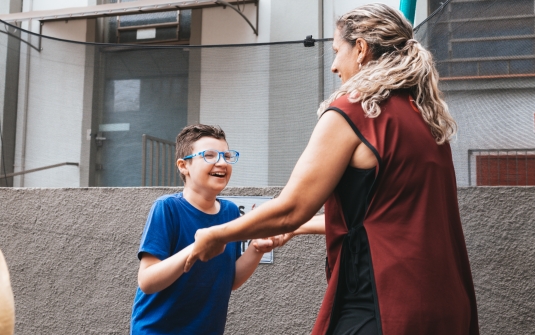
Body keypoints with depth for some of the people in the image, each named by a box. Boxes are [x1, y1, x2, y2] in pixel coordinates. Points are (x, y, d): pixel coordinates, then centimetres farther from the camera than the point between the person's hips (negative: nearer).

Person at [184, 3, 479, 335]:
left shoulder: (351, 111, -12)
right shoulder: (426, 115, 11)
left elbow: (289, 209, -12)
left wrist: (215, 236, 4)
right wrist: (303, 226, 28)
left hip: (383, 306, -8)